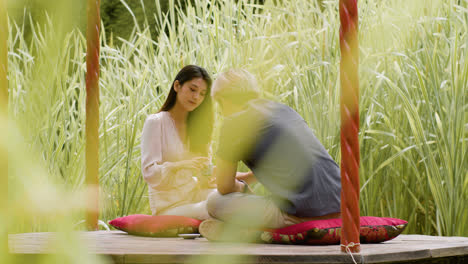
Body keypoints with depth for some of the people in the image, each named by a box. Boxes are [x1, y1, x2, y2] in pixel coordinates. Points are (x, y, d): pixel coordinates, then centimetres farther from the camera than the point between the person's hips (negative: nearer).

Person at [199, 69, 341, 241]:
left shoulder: (234, 123, -1)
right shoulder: (284, 109, 21)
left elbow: (224, 188, 6)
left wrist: (240, 186, 29)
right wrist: (245, 178, 51)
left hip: (303, 214, -7)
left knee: (215, 202, 4)